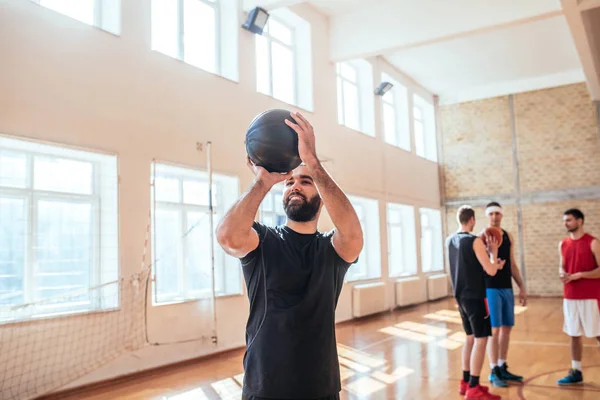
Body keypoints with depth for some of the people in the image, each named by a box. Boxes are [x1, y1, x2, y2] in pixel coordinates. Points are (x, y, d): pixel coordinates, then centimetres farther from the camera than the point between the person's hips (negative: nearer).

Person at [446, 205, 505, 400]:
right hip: (475, 297, -8)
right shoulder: (475, 241, -15)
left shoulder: (450, 241, 8)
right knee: (481, 339, -2)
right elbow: (490, 271, -14)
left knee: (470, 337, 17)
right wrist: (493, 251, 2)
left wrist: (493, 264, 18)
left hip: (461, 296, 8)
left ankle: (466, 382, 23)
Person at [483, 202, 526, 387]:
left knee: (506, 329, 11)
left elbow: (512, 264, 16)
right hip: (491, 288, -6)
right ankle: (494, 372, 6)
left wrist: (522, 287, 13)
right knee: (495, 330, -4)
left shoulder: (508, 237, 10)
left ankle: (502, 368, 22)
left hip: (507, 288, 6)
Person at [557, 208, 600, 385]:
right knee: (574, 334, 10)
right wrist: (562, 273, -5)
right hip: (570, 297, 5)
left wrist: (579, 275, -19)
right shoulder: (563, 244, 9)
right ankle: (576, 372, 18)